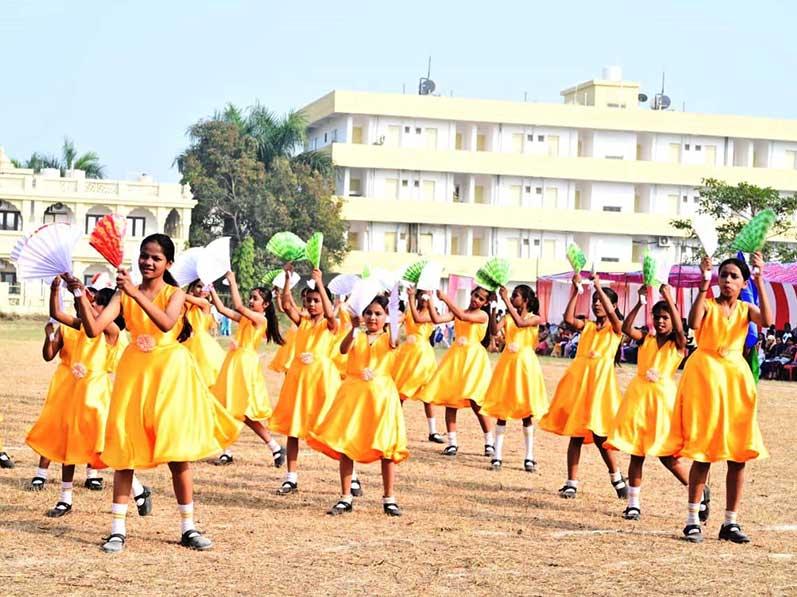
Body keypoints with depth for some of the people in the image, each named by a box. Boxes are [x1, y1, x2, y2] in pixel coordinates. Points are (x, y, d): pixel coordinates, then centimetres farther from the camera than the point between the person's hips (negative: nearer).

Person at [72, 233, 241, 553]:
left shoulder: (175, 294, -3)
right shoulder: (124, 295, 3)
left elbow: (167, 323, -25)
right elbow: (93, 329, -7)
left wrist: (136, 293, -33)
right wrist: (80, 296, -19)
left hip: (169, 372, -2)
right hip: (135, 371, 2)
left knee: (177, 451, 1)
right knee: (125, 449, -1)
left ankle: (188, 528, 10)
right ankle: (118, 529, 4)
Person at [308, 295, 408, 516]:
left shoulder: (388, 338, 4)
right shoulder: (357, 336, 6)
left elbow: (394, 344, -21)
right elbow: (343, 349, -16)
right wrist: (354, 328, -31)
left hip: (381, 396, -1)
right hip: (354, 394, 1)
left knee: (386, 447, -2)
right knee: (345, 445, 1)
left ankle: (389, 499, 8)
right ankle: (345, 498, 10)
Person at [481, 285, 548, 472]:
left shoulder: (535, 319, -3)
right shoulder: (508, 317, 6)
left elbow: (520, 323, -23)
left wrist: (506, 300, -23)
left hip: (525, 364, -3)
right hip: (507, 363, 3)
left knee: (526, 410, 1)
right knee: (501, 409, 1)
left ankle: (529, 457, 7)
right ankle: (497, 455, 4)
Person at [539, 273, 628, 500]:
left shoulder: (616, 328, 4)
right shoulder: (586, 326, 14)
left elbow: (611, 312, -17)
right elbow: (568, 319, -6)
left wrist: (599, 286, -17)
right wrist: (575, 291, -9)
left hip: (600, 379, -4)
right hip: (578, 379, 4)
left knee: (599, 434, -6)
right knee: (575, 434, 3)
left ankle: (616, 478, 13)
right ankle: (572, 482, 7)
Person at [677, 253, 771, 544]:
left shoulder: (746, 309, 6)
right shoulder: (707, 304, -2)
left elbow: (767, 321, -16)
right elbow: (693, 323, -24)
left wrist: (760, 280, -21)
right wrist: (704, 283, -26)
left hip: (736, 377, 3)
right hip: (705, 375, -3)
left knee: (738, 454, 3)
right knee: (702, 452, -5)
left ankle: (731, 522, 12)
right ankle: (693, 520, 1)